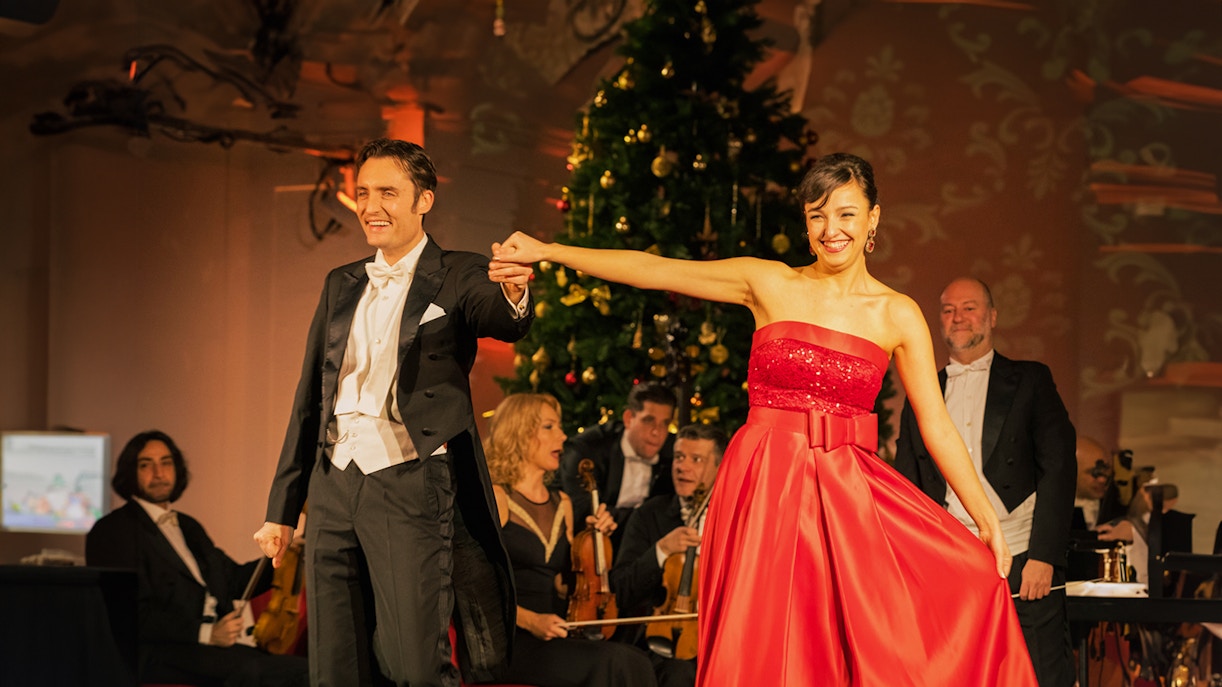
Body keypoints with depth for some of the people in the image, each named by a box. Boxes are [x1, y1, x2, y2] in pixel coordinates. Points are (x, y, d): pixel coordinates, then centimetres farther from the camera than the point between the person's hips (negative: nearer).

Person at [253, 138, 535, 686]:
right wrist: (281, 508, 17)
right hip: (335, 484, 5)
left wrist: (514, 297, -48)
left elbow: (502, 322, -22)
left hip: (409, 484, -5)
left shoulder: (457, 278, 1)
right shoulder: (341, 285, 16)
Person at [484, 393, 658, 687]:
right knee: (611, 662, -31)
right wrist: (530, 620, -19)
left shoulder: (561, 504, 20)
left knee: (634, 660, -25)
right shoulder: (495, 498, -2)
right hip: (506, 643, -6)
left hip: (553, 639, 6)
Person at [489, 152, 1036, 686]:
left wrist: (987, 520, -3)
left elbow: (936, 426, 3)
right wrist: (545, 252, -2)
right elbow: (651, 270, 2)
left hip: (847, 495, 1)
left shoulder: (898, 315, 5)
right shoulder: (769, 285, 4)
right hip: (763, 486, -1)